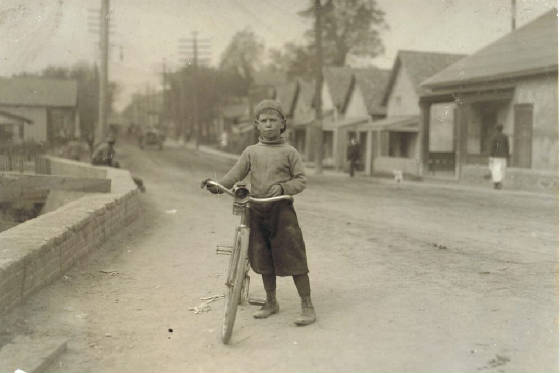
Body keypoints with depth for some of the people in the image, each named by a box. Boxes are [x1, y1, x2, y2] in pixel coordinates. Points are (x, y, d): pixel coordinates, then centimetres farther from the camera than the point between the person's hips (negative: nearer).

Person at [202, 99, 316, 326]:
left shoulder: (289, 152, 3)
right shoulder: (251, 152, 9)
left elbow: (300, 180, -1)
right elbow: (235, 174, 2)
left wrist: (282, 187, -18)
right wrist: (218, 185, -15)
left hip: (282, 209, -3)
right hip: (257, 211, 3)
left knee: (293, 258, -5)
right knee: (263, 259, 11)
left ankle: (307, 306, 6)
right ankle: (271, 302, 28)